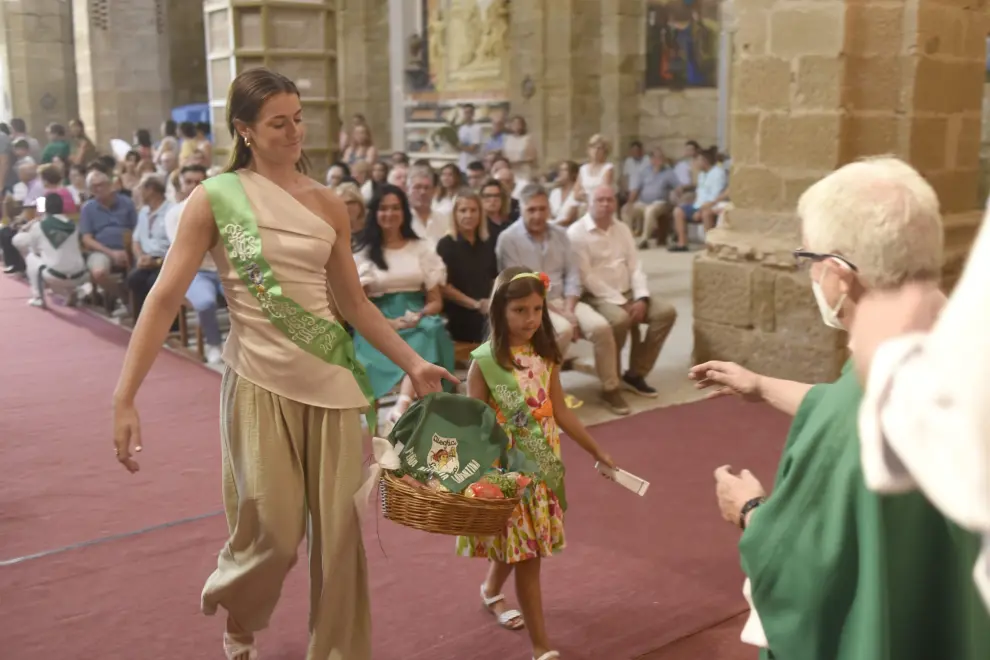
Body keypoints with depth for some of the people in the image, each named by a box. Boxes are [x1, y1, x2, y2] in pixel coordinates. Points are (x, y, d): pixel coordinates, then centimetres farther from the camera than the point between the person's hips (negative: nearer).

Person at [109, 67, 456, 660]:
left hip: (330, 378, 3)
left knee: (341, 527, 4)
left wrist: (413, 362, 7)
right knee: (274, 532, 0)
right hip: (260, 381, -3)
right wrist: (125, 397, -13)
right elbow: (165, 299, -8)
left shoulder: (328, 205, 6)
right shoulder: (215, 198, -4)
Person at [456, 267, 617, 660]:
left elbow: (560, 413, 9)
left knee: (520, 547, 19)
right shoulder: (484, 361, -14)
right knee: (526, 557, -2)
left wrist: (597, 453, 14)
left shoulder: (546, 356, 1)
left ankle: (491, 591, 50)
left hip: (543, 466, 5)